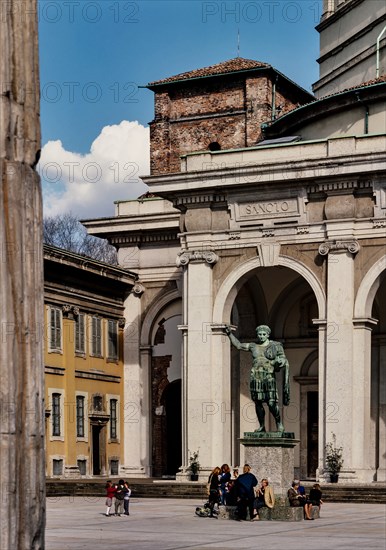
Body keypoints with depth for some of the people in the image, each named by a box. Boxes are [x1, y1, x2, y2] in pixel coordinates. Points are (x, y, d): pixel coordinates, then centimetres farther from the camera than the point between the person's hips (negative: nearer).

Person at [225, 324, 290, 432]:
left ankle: (279, 424, 7)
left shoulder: (275, 346, 5)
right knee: (258, 403, 2)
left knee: (272, 403, -11)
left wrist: (281, 362, -16)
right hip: (256, 377, 4)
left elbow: (283, 360, 6)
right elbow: (238, 345, 19)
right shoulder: (253, 346, 13)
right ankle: (262, 426, 13)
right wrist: (229, 334, 15)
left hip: (269, 378, -4)